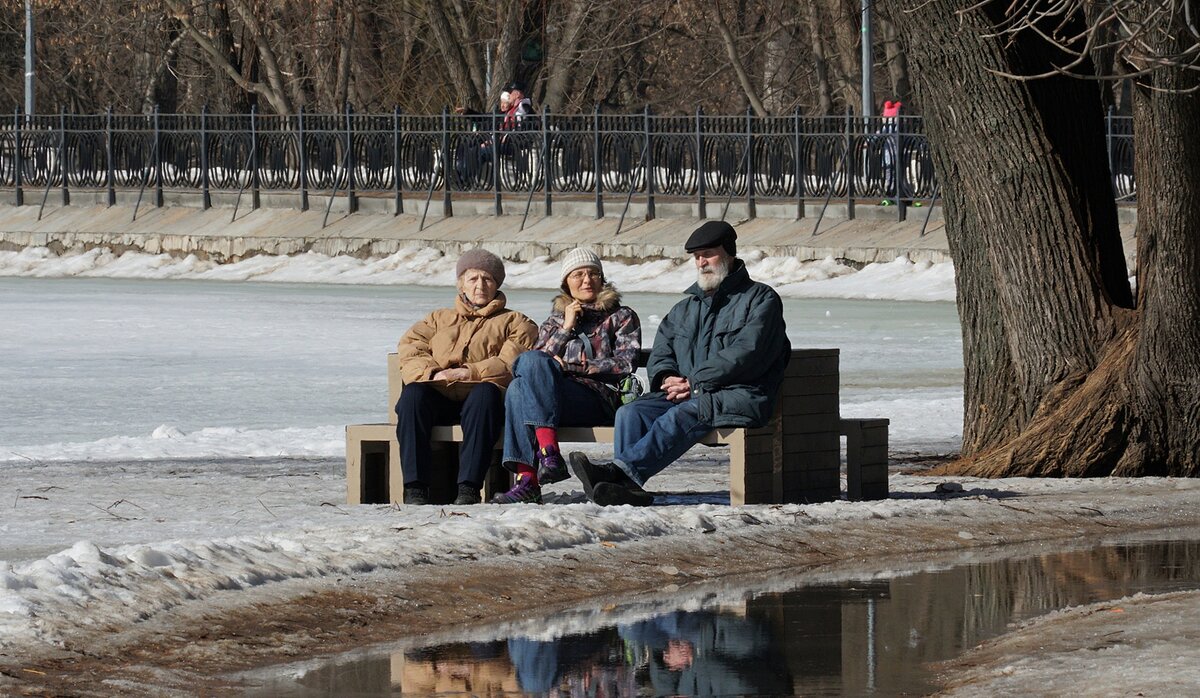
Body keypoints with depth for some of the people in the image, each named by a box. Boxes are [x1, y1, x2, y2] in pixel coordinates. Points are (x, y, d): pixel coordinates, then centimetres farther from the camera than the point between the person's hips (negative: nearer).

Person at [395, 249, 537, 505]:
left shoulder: (513, 322, 24)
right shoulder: (439, 319, 32)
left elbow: (512, 363, 3)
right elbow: (410, 352, 14)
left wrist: (469, 372, -12)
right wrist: (432, 373, -9)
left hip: (478, 396, -2)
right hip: (438, 396, 2)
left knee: (486, 393, -38)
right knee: (413, 394, -32)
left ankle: (469, 488, -44)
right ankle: (415, 488, -37)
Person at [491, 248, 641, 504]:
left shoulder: (622, 317, 20)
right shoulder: (555, 320, 31)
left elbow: (625, 364, 3)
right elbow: (538, 360, 15)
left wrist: (569, 366, -3)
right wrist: (566, 328, 6)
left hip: (600, 399, -4)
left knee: (529, 361, -31)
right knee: (518, 388, -34)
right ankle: (526, 481, -45)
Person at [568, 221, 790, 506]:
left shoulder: (761, 299, 6)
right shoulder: (687, 307, 28)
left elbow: (746, 354, -9)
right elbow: (660, 352, 22)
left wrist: (694, 382, -14)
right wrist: (667, 378, -4)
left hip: (739, 395, -7)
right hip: (686, 394, 7)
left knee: (681, 415, -36)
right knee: (632, 412, -21)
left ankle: (622, 470, -53)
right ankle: (628, 486, -42)